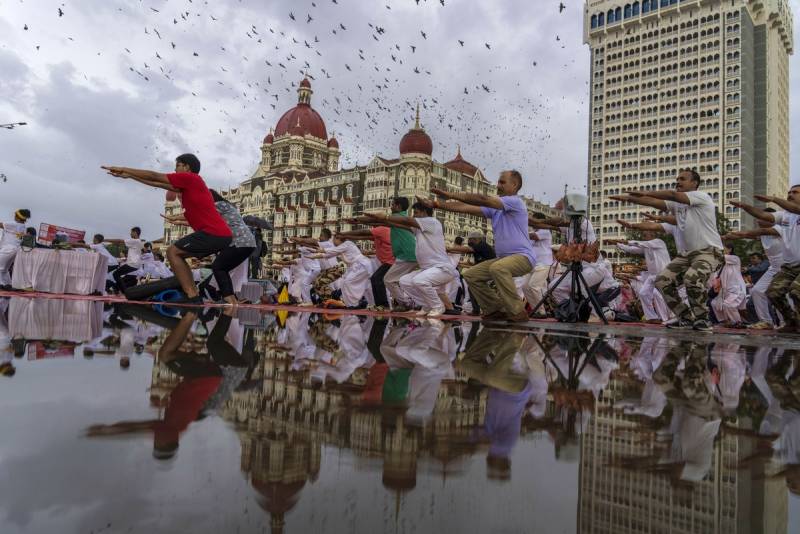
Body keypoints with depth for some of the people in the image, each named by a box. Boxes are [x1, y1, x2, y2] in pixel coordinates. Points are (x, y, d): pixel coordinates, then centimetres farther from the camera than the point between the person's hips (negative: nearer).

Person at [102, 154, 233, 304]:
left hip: (214, 233, -9)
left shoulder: (190, 178, -3)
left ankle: (192, 297, -11)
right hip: (222, 234, 9)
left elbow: (155, 176, 2)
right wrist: (129, 176, 34)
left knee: (173, 252, -4)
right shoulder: (187, 184, 24)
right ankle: (194, 295, 11)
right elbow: (158, 183, 30)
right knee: (178, 254, 18)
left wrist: (124, 169, 10)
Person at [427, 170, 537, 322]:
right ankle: (496, 309, 12)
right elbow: (466, 208, 5)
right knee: (471, 275, 4)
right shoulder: (494, 207, 12)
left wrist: (450, 194, -24)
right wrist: (439, 204, -5)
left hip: (523, 256, -9)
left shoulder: (515, 201, -13)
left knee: (497, 268, -38)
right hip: (504, 257, 9)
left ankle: (518, 312, -23)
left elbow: (482, 199, -23)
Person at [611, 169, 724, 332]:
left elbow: (672, 194, -27)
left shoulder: (701, 196, -11)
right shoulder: (676, 203, 11)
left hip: (710, 251, -8)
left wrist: (645, 193, -24)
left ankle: (702, 319, -12)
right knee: (663, 281, -3)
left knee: (692, 279, -34)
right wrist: (628, 198, -10)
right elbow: (654, 202, 0)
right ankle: (686, 317, 11)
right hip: (688, 252, 8)